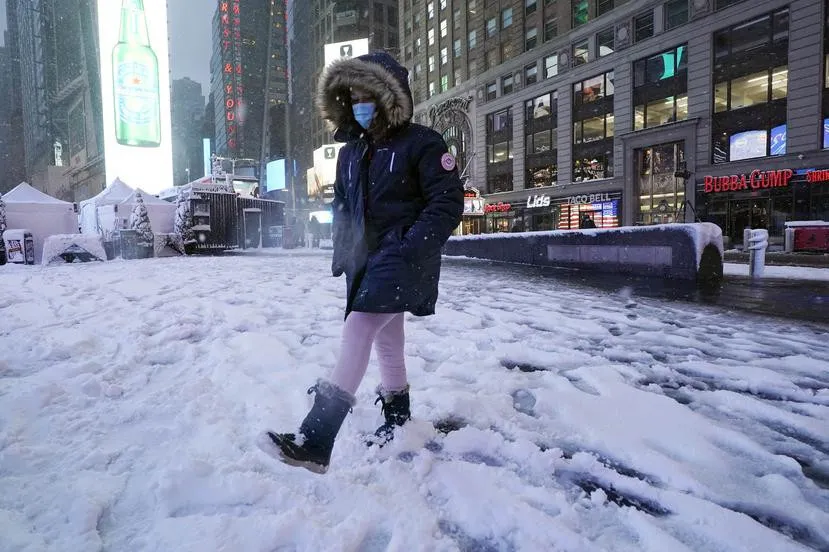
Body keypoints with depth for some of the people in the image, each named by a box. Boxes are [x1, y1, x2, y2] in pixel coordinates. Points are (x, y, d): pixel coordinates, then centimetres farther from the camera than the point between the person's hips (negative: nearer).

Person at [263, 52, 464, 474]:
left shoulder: (421, 143, -7)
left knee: (358, 329, -20)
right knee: (386, 336, 16)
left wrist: (411, 248, -18)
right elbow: (342, 206, 22)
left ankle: (314, 442, -22)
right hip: (366, 259, 8)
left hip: (401, 258, -7)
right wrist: (342, 253, 11)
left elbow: (448, 204, -11)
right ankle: (397, 412, 35)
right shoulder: (351, 151, 14)